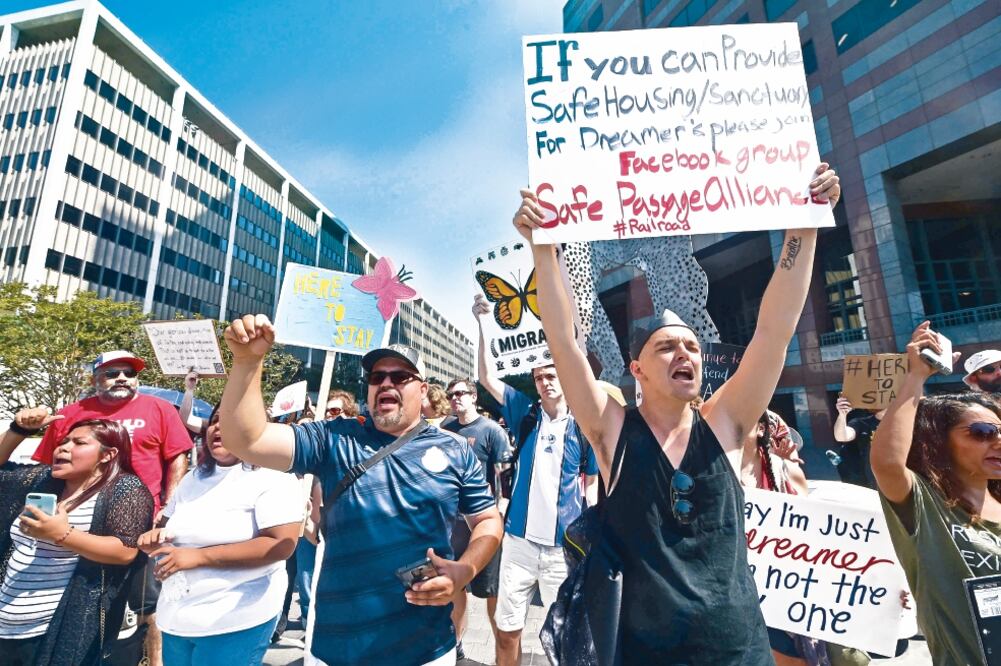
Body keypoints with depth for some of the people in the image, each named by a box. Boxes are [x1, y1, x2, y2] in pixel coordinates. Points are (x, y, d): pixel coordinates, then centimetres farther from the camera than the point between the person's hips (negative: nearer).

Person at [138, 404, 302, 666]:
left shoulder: (273, 477, -14)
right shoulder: (194, 478, 11)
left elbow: (281, 545, -23)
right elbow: (172, 531, 22)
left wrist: (200, 557, -22)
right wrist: (156, 537, -2)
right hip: (176, 616, 7)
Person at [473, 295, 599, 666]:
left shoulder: (584, 427, -4)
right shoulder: (526, 414, -1)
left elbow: (591, 482, 5)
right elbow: (487, 377, -7)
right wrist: (482, 324, -14)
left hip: (565, 546, -1)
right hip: (520, 540, 1)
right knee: (507, 628, 12)